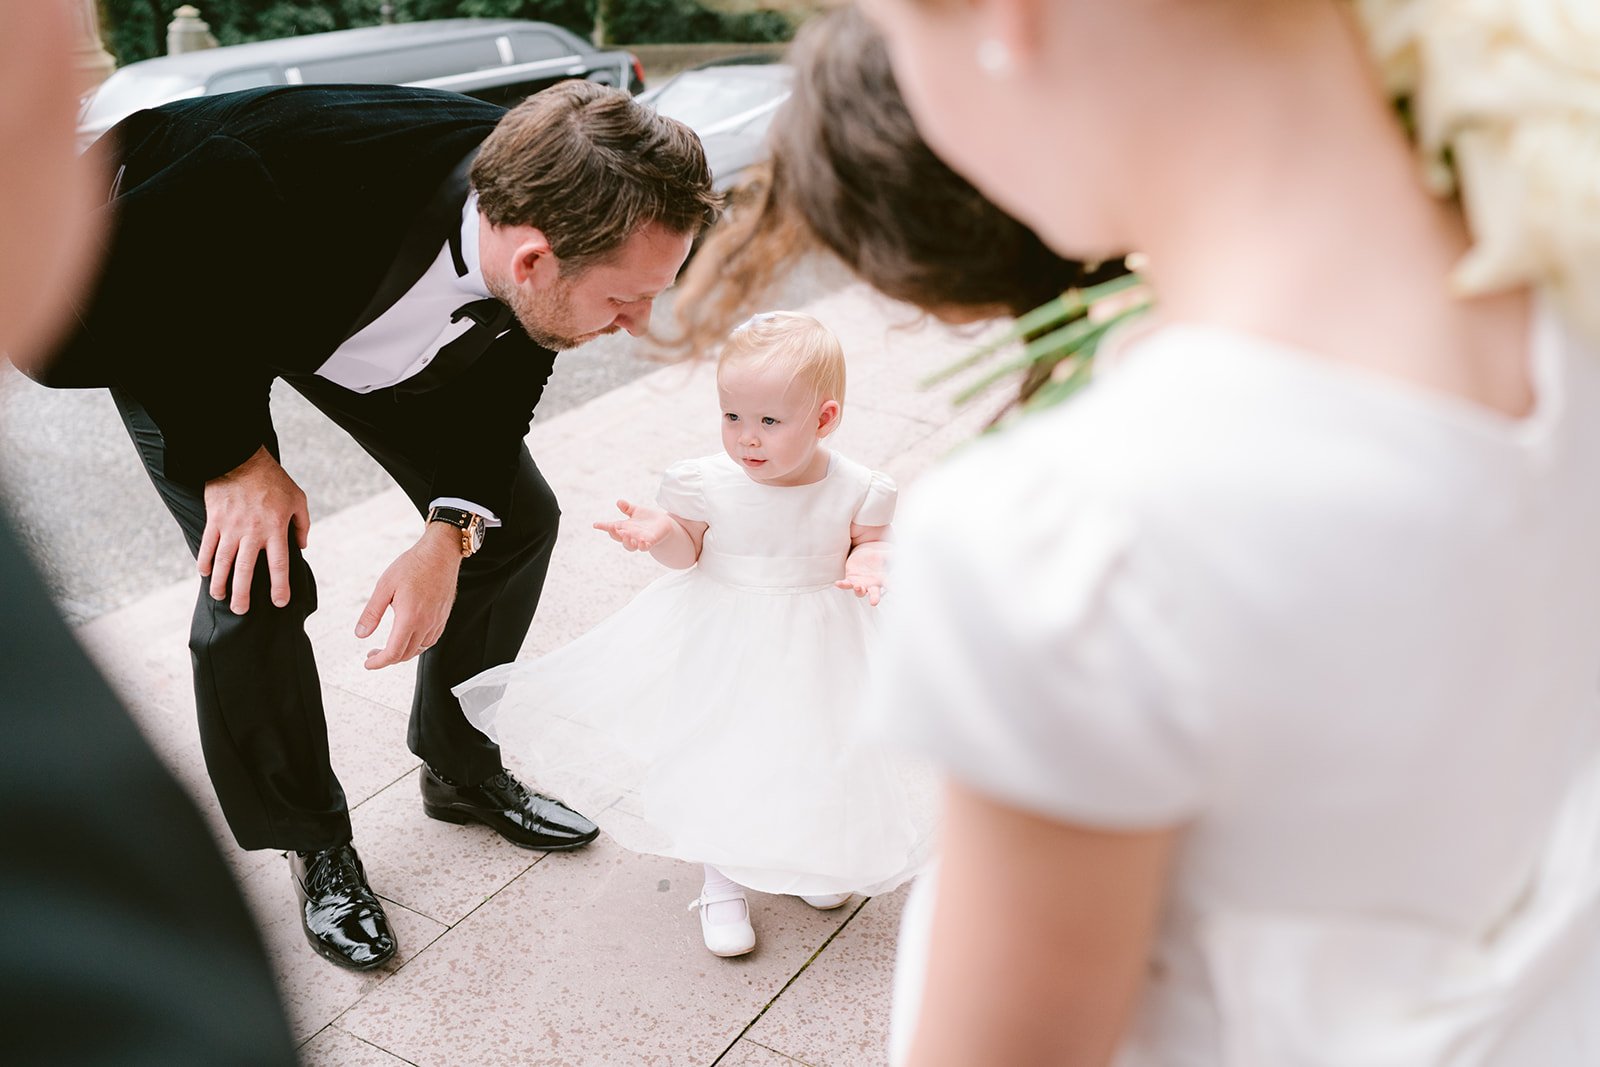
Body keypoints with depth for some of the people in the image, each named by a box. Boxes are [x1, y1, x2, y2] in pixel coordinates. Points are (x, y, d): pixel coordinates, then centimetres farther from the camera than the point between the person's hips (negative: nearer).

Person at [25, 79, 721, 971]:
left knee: (517, 517, 2)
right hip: (173, 319, -4)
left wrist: (452, 532, -24)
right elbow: (122, 275, -26)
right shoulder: (290, 174, -46)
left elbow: (503, 380, -12)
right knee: (255, 584, -17)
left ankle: (462, 770, 24)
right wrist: (232, 454, -25)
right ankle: (314, 843, 10)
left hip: (363, 316, 5)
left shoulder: (557, 217, -30)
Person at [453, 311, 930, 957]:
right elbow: (689, 552, -5)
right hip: (724, 639, -1)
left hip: (818, 646, 1)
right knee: (717, 755, 8)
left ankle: (812, 854, 47)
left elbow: (870, 540, 0)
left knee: (816, 750, 14)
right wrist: (659, 532, -26)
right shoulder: (708, 484, -16)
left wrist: (867, 568, -22)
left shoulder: (853, 489, -15)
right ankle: (722, 883, 32)